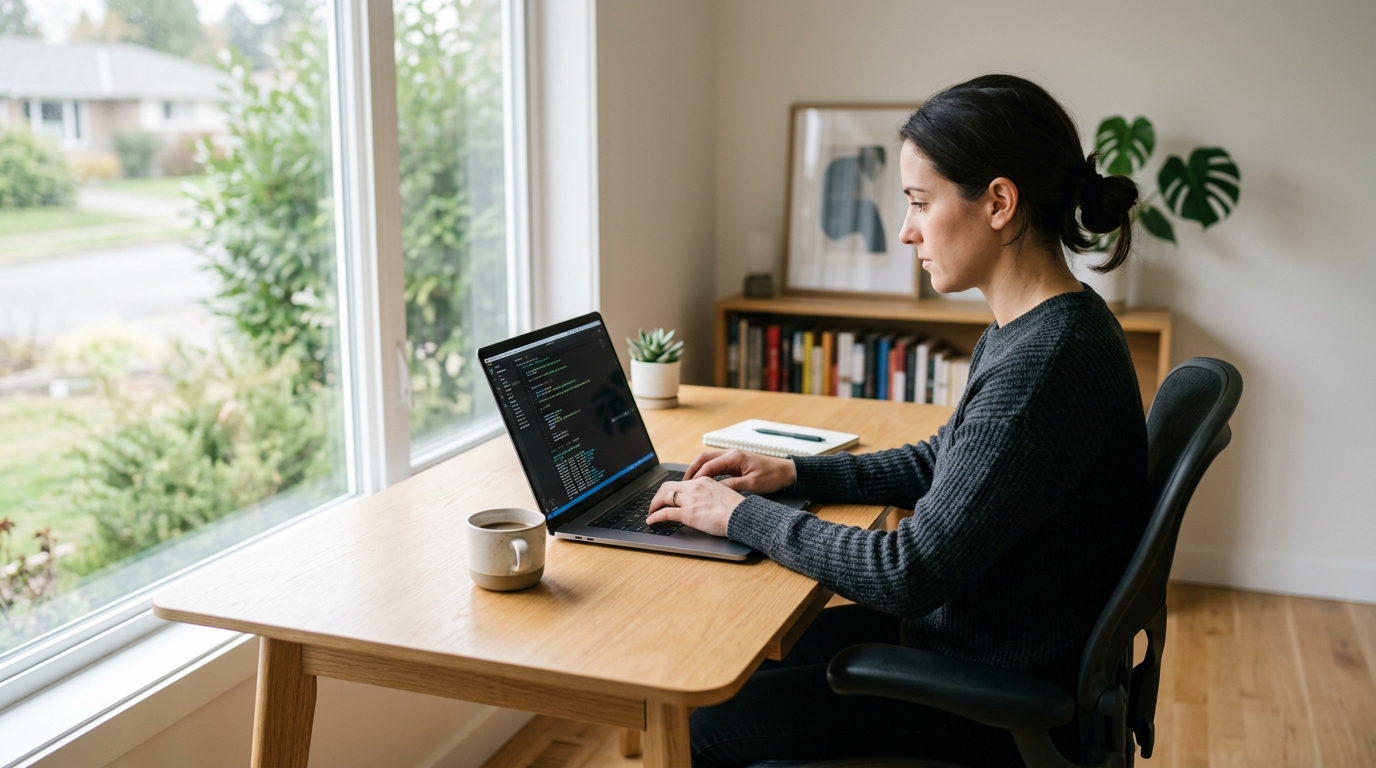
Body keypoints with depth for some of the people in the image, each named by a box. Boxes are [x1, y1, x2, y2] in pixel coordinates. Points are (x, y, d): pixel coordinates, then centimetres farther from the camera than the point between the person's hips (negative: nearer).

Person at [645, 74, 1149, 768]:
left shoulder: (1045, 363, -30)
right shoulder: (1029, 329, 3)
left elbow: (912, 572, -28)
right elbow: (937, 463, 16)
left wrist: (743, 515, -17)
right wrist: (793, 473, 5)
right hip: (967, 630, 9)